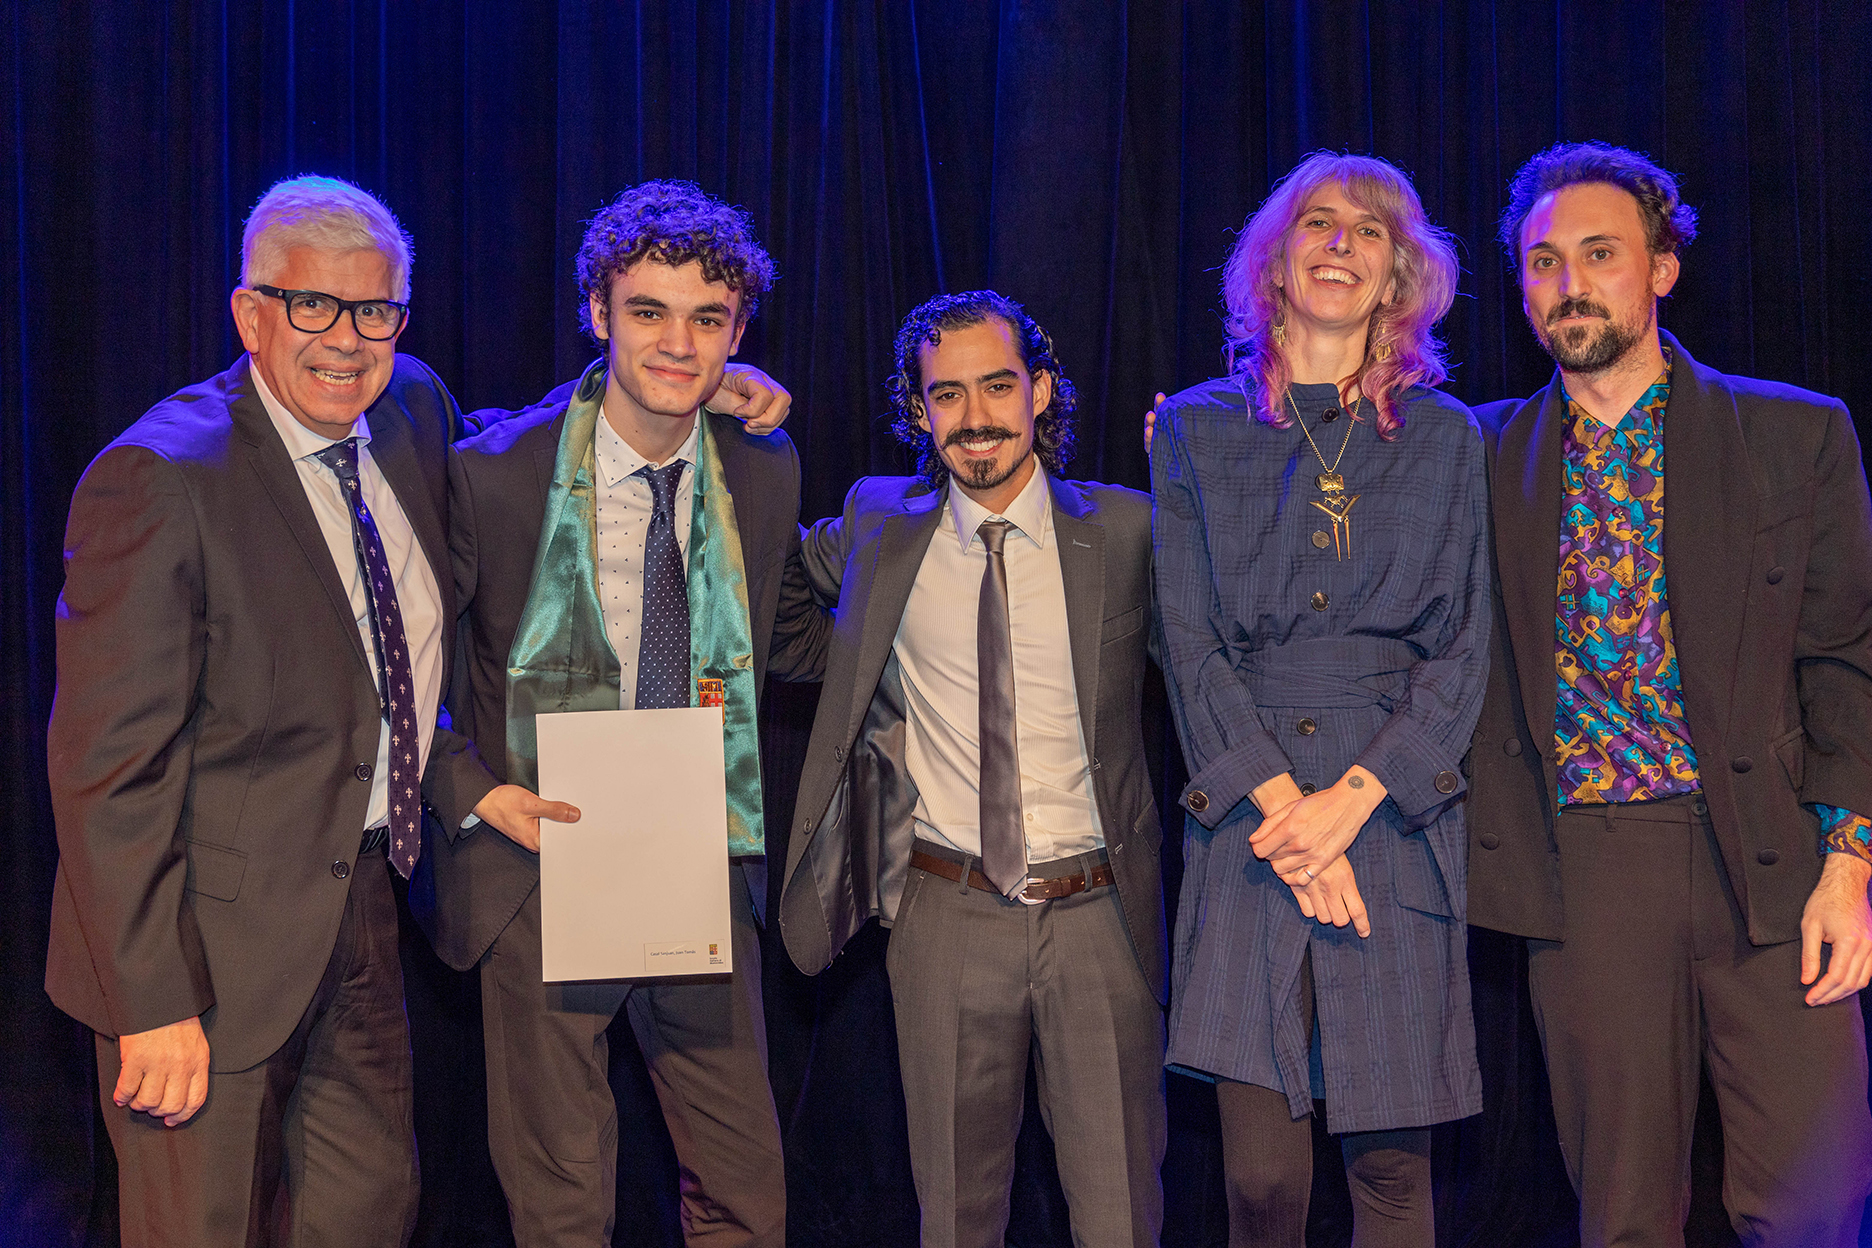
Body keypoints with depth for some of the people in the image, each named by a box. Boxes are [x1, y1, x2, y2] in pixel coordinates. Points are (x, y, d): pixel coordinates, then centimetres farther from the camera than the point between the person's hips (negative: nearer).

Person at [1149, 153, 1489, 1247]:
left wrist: (1353, 798, -9)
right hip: (1249, 825, 0)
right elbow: (1190, 644, 3)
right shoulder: (1197, 431, 10)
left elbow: (1461, 649, 5)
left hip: (1396, 818, 1)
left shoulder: (1446, 438, 11)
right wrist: (1280, 803, -10)